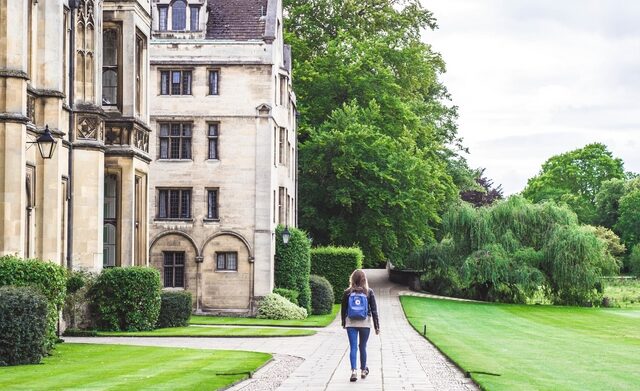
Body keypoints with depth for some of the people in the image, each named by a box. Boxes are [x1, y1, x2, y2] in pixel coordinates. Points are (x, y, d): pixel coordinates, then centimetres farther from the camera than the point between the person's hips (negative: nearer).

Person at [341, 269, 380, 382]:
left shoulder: (347, 292, -3)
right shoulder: (369, 292, -4)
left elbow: (343, 309, 4)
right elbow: (374, 310, -2)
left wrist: (343, 323, 18)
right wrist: (377, 326, 3)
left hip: (351, 323, 0)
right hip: (365, 323, 0)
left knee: (353, 347, -1)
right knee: (363, 347, 13)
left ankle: (354, 371, -15)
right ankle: (363, 370, 25)